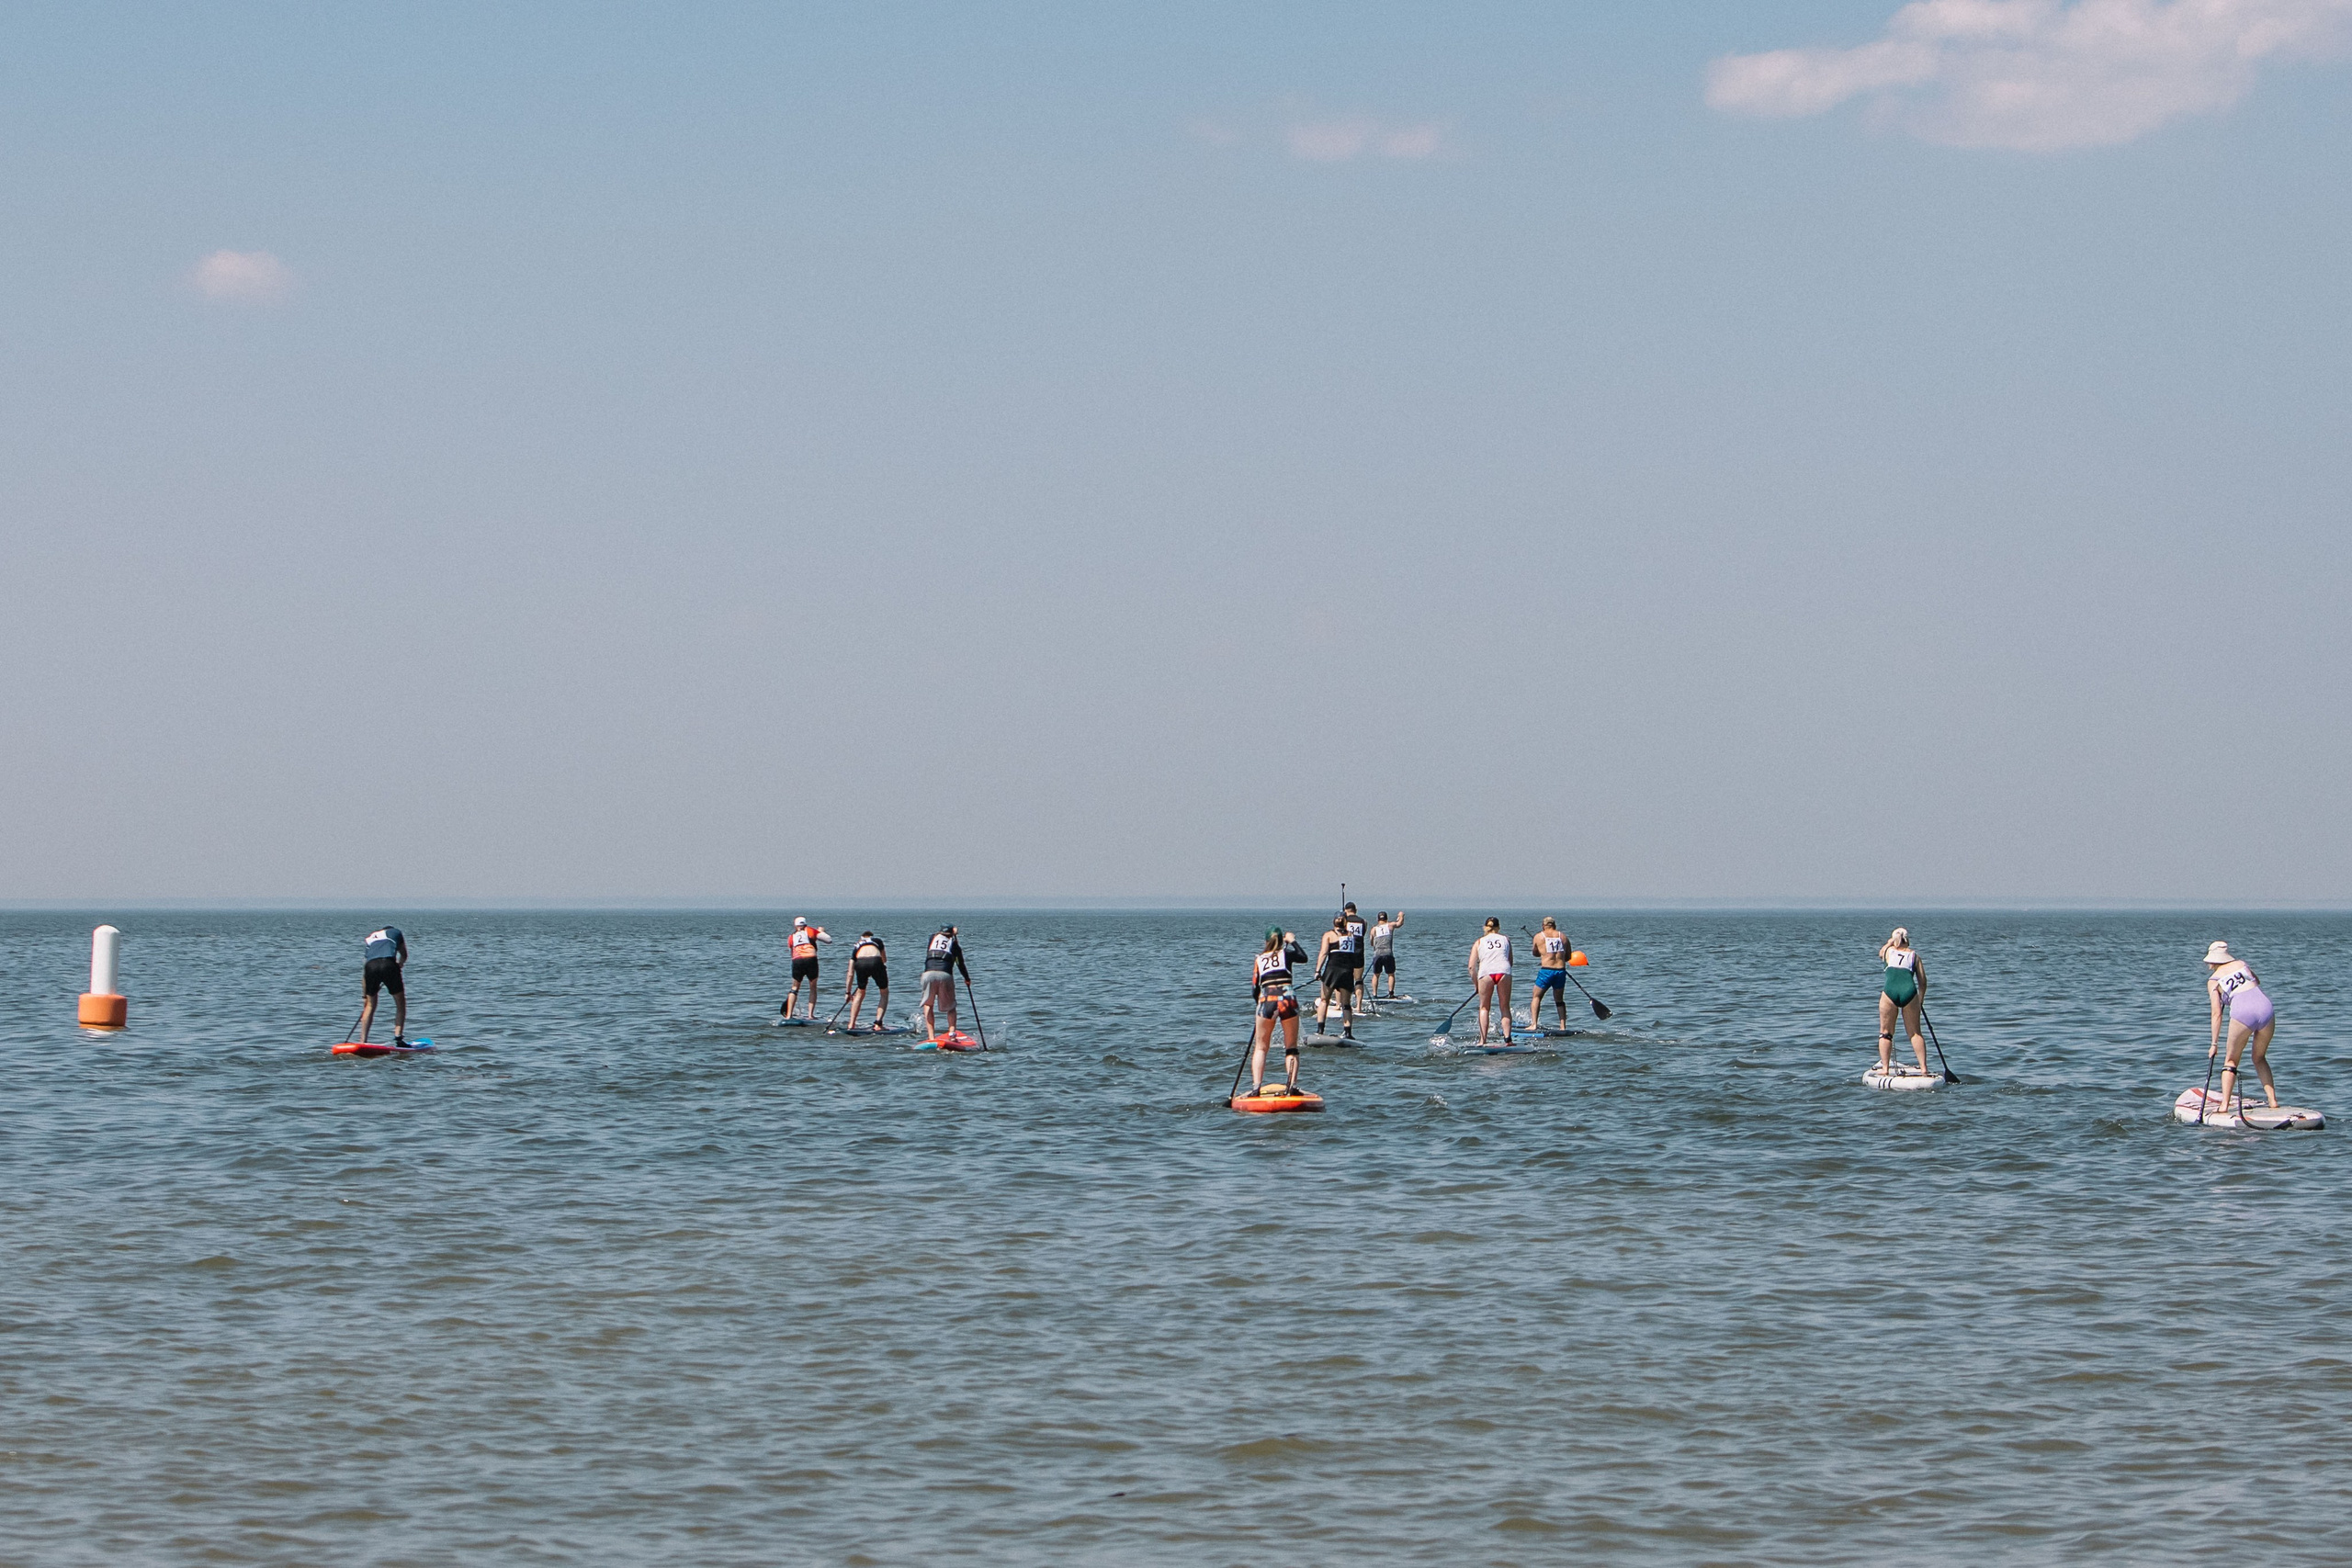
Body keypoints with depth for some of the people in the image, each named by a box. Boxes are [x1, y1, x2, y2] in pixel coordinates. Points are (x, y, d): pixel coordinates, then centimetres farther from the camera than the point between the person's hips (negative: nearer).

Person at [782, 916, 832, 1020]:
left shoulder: (792, 937, 22)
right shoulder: (810, 931, 13)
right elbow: (829, 940, 8)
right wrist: (821, 932, 26)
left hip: (797, 961, 2)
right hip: (810, 959, -2)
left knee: (795, 988, 15)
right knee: (813, 988, 13)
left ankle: (788, 1015, 8)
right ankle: (810, 1015, 6)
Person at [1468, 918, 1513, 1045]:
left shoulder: (1479, 942, 21)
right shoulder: (1505, 939, 24)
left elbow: (1471, 966, 14)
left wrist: (1476, 985, 21)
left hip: (1486, 972, 0)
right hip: (1504, 971, 0)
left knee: (1484, 1008, 12)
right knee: (1505, 1008, 9)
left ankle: (1483, 1040, 3)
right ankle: (1507, 1038, -3)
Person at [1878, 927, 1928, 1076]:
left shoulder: (1888, 951, 17)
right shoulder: (1914, 955, 18)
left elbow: (1880, 952, 44)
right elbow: (1923, 981, 15)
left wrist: (1889, 943, 58)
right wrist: (1920, 1000, 27)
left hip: (1890, 991, -1)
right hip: (1909, 991, 1)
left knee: (1885, 1033, 10)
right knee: (1915, 1033, 11)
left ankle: (1885, 1068, 4)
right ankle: (1924, 1068, 7)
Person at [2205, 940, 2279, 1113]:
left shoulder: (2213, 981, 10)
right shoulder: (2242, 964, 20)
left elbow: (2217, 1014, 5)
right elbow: (2257, 982, 35)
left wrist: (2215, 1043, 8)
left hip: (2243, 1013, -4)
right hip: (2265, 1007, 4)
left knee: (2231, 1060, 14)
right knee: (2260, 1058, 24)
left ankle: (2224, 1106, 2)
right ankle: (2273, 1101, 15)